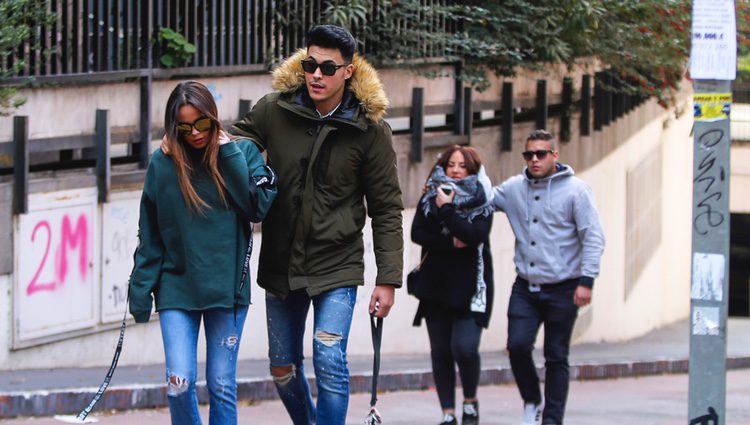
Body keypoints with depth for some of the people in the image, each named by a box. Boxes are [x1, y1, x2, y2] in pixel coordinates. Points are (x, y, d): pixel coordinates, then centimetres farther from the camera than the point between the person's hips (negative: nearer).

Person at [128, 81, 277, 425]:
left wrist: (229, 153, -11)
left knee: (221, 385, 3)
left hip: (227, 286, 0)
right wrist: (141, 291, 1)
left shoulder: (242, 151, 2)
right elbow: (149, 237, 5)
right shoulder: (162, 162, 2)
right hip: (177, 288, 0)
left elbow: (259, 206, -12)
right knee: (179, 383, -9)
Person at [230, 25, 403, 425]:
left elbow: (386, 208, -4)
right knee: (283, 368, 13)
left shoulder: (369, 129, -9)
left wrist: (388, 279, -8)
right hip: (281, 264, 3)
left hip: (337, 268, -3)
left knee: (330, 363, -16)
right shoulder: (274, 111, -5)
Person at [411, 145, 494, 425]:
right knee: (440, 350, 2)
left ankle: (470, 401, 9)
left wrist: (446, 209, -14)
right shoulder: (430, 198, 10)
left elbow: (475, 235, -15)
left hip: (470, 286, -3)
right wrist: (450, 243, -15)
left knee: (464, 347, -15)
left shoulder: (482, 202, 1)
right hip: (436, 285, 3)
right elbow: (417, 233, -3)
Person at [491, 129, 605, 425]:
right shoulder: (514, 188, 6)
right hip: (525, 287, 3)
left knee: (556, 357, 3)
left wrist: (586, 280, -14)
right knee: (517, 345, -9)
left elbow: (593, 238, -6)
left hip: (562, 289, -3)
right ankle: (532, 401, 15)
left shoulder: (575, 190, -5)